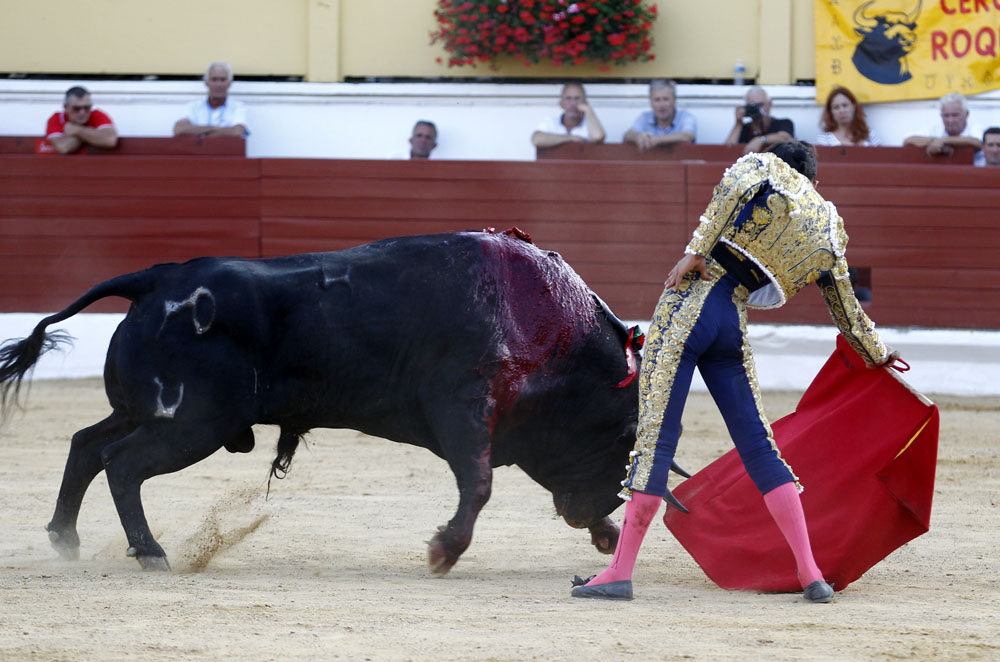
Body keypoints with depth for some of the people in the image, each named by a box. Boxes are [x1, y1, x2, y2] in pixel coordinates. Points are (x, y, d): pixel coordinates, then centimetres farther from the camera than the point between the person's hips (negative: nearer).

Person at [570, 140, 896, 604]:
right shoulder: (828, 229, 19)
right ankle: (810, 574, 6)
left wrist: (696, 251, -17)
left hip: (689, 302, -4)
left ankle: (621, 571, -6)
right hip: (733, 325, 4)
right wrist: (877, 355, 45)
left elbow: (736, 187, -15)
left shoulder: (762, 165, 10)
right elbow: (846, 309, 29)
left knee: (656, 438, -6)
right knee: (758, 445, 11)